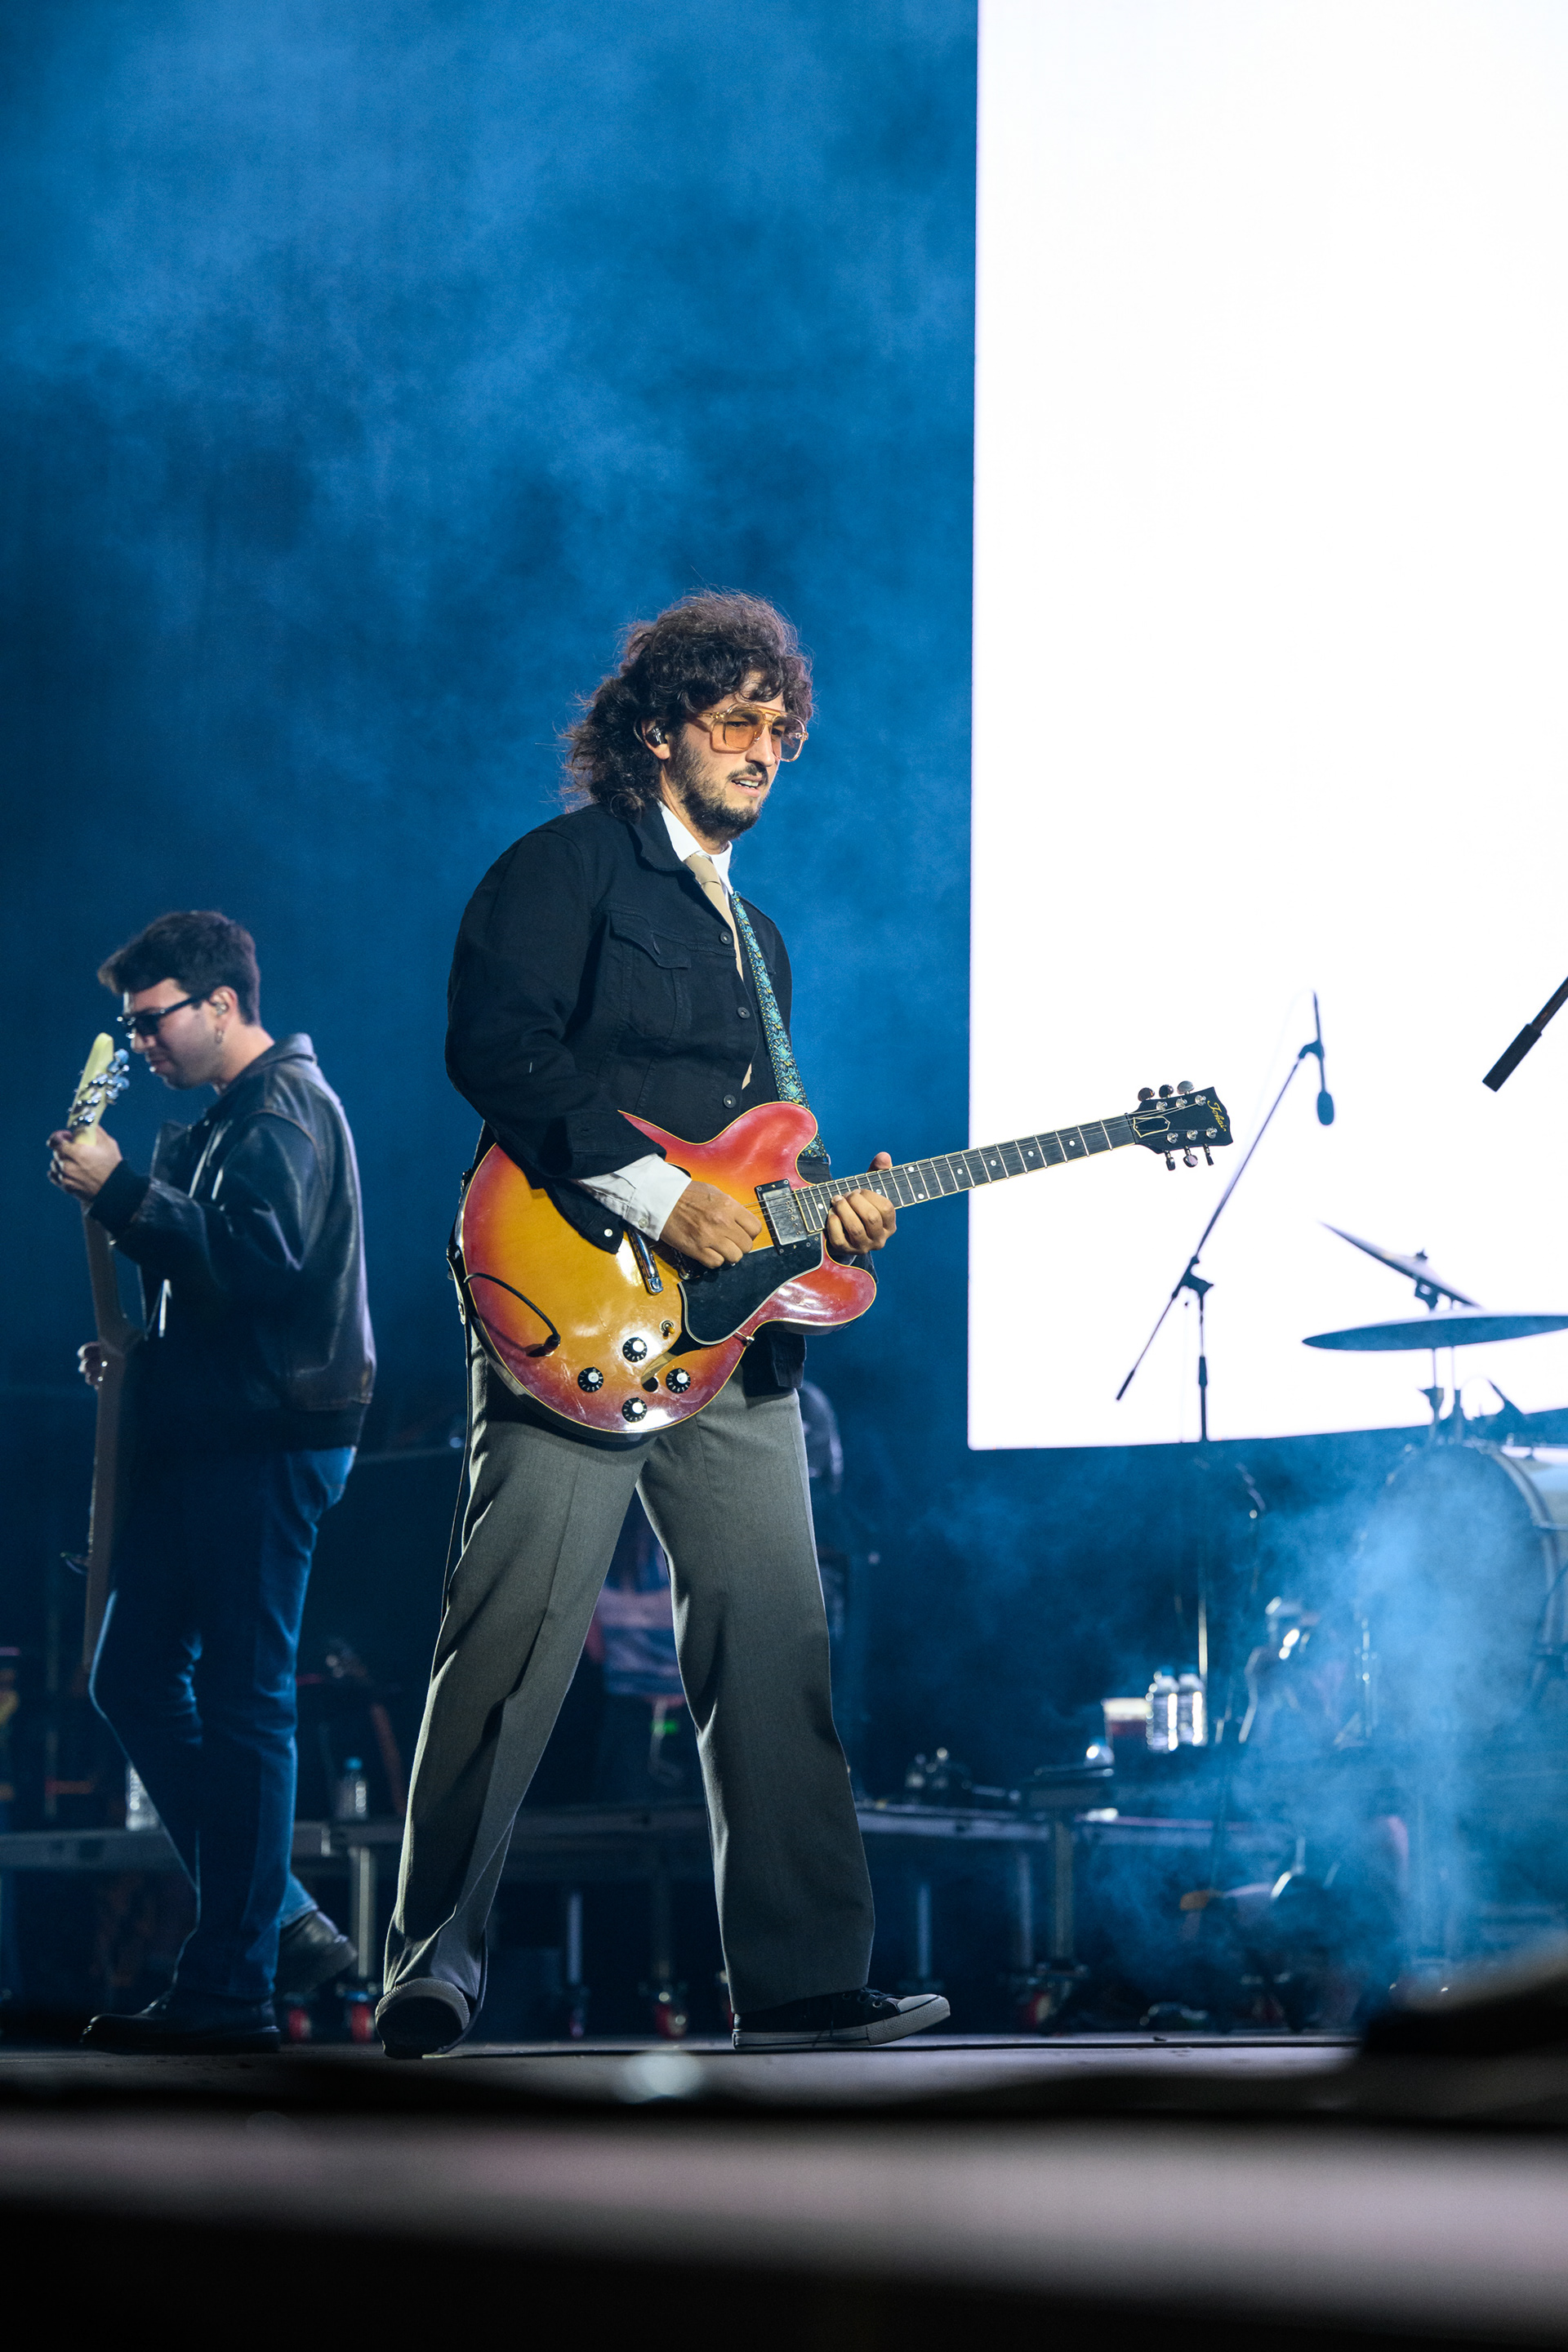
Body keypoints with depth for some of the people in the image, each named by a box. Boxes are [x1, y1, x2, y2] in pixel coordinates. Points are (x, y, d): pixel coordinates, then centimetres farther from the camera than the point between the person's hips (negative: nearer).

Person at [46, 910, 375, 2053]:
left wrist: (120, 1190, -25)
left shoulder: (285, 1110, -10)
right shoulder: (224, 1119, 21)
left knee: (242, 1702, -7)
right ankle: (284, 1921, 14)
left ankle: (231, 1991, -3)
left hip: (271, 1441, -11)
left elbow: (258, 1259, -26)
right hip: (210, 1436, 11)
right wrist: (138, 1353, 13)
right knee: (133, 1678, 10)